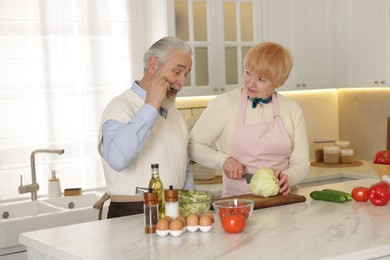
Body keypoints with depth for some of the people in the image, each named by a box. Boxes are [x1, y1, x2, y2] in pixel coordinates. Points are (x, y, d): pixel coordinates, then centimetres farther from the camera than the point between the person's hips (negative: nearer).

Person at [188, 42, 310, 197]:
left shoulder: (293, 110, 6)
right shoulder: (223, 104, -1)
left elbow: (301, 162, 9)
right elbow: (192, 146, 4)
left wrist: (288, 177, -12)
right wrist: (223, 160, -11)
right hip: (237, 200, -2)